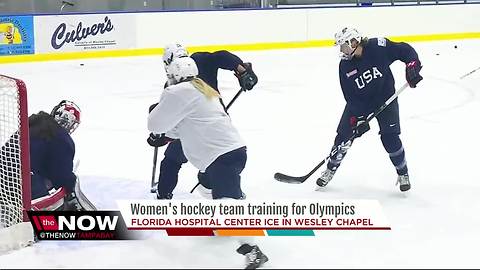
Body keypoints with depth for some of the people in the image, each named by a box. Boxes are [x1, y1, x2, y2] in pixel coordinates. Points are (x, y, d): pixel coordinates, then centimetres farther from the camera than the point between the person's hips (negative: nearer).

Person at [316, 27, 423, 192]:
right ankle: (330, 169, 19)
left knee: (390, 138, -11)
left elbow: (405, 50, -11)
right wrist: (358, 118, -21)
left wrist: (412, 65, -27)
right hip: (359, 101, 3)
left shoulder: (378, 47, -22)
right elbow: (350, 96, -14)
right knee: (344, 134, -1)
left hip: (385, 97, -2)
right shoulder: (344, 66, -14)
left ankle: (403, 174, 11)